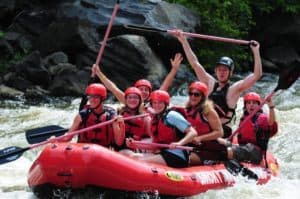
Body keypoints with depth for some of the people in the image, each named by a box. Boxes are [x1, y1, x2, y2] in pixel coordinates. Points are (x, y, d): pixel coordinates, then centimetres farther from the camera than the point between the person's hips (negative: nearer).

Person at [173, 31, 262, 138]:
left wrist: (256, 51, -10)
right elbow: (195, 63, 17)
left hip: (222, 130, -4)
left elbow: (257, 75, -6)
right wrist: (184, 41, 17)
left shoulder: (234, 88, 2)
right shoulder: (210, 84, 15)